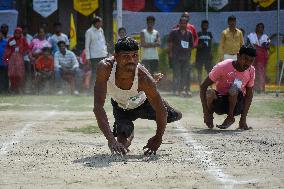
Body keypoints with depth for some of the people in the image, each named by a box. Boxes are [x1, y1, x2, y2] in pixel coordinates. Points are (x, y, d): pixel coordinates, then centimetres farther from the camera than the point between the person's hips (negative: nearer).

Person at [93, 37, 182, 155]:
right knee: (122, 144, -16)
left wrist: (157, 140, -24)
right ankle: (129, 134, 25)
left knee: (176, 116, -5)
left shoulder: (143, 78, -40)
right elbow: (98, 107, -42)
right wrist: (111, 139, -50)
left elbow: (162, 111, -29)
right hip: (120, 106, -1)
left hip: (142, 103, 1)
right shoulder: (105, 68, -40)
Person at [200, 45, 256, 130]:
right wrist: (206, 112, -23)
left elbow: (249, 94, -2)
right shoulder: (222, 67, -19)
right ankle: (210, 116, -6)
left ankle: (230, 117, -12)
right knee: (209, 92, -35)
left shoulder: (251, 71, -8)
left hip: (237, 105, 1)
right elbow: (203, 86, -17)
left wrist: (243, 118, -12)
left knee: (234, 88, -32)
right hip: (219, 102, -1)